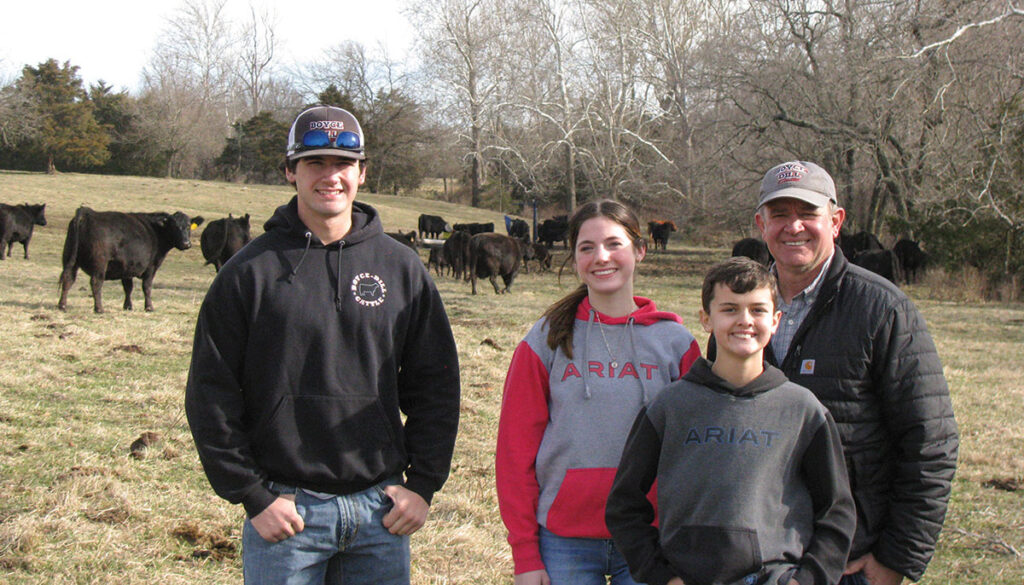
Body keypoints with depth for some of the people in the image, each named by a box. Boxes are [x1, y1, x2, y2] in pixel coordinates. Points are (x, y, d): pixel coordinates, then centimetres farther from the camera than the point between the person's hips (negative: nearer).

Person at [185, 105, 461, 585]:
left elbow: (436, 384, 10)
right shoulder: (251, 270, -2)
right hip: (285, 511, -2)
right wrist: (252, 495, -7)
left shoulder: (401, 267, 6)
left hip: (380, 509, 3)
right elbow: (210, 395, -2)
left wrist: (423, 483, 2)